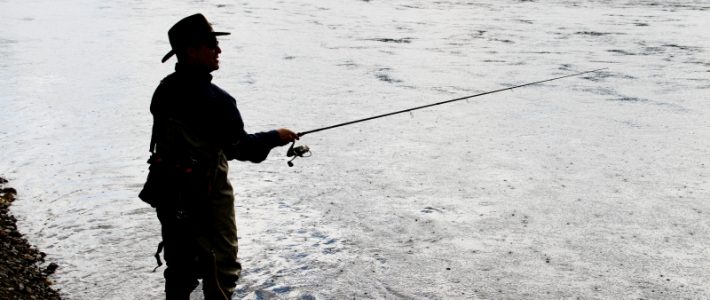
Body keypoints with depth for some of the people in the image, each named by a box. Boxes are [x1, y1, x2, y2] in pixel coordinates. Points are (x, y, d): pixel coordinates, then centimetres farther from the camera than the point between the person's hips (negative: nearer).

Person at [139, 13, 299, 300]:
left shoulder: (164, 91, 0)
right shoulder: (215, 100, -24)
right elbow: (241, 147, -19)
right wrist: (275, 137, -3)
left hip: (169, 193, 7)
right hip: (206, 197, -7)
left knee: (180, 265, 20)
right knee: (222, 266, 10)